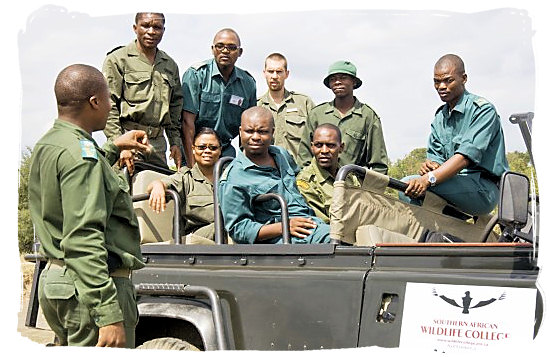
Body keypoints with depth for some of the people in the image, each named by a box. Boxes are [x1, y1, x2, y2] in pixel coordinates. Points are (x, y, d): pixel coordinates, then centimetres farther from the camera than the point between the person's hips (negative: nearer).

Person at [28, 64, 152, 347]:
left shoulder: (45, 147, 14)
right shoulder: (79, 151, -17)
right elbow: (83, 238, -25)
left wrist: (113, 148, 43)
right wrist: (109, 315, -28)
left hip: (53, 280, 10)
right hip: (89, 287, -10)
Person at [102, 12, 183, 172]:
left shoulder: (170, 65, 18)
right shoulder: (117, 60, 0)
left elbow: (175, 107, 22)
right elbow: (108, 108, -6)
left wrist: (176, 143, 14)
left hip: (158, 142, 5)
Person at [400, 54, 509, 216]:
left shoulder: (482, 110, -8)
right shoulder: (440, 117, 18)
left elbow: (467, 155, -22)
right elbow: (435, 155, 14)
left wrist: (429, 178, -34)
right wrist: (431, 164, -14)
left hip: (484, 190, -8)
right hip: (455, 185, 8)